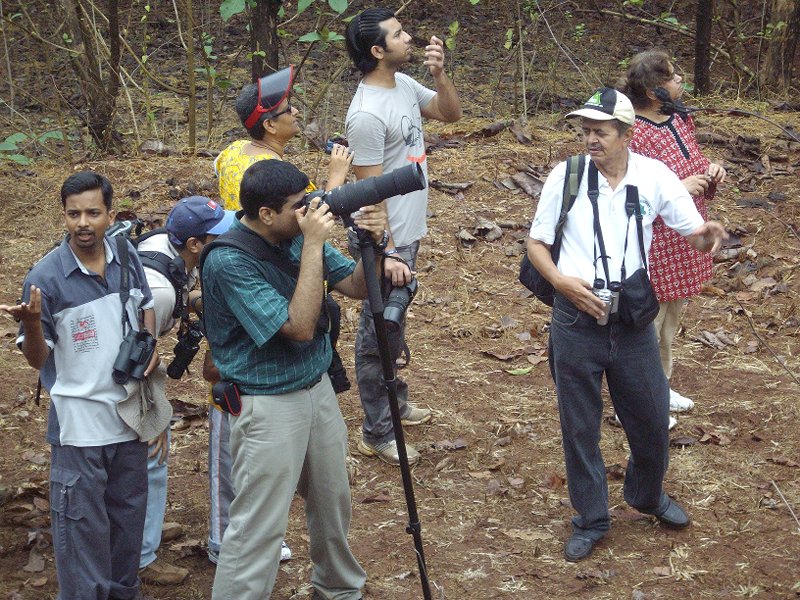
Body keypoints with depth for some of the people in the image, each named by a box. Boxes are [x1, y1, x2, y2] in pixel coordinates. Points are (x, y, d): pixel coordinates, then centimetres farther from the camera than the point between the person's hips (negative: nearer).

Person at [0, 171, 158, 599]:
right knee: (82, 521, 2)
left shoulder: (126, 256, -3)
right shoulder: (46, 277, -16)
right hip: (80, 423, -5)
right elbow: (37, 359, -11)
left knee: (129, 511, 19)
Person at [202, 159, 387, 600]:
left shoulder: (297, 234, -3)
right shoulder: (229, 262, -24)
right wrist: (313, 245, -28)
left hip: (318, 387, 8)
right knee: (258, 528, -4)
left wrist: (372, 244, -16)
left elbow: (358, 287, 4)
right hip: (269, 405, -8)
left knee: (333, 501, 23)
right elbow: (300, 326, -28)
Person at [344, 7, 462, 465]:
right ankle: (378, 433, 13)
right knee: (380, 334, 2)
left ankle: (395, 400, 42)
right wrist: (386, 255, -25)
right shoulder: (368, 114, -24)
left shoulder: (405, 84, 3)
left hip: (408, 235, 9)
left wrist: (439, 74, -6)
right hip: (385, 240, -9)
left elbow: (451, 114, 12)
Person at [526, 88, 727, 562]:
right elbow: (536, 243, 2)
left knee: (651, 416, 13)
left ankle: (648, 495, 43)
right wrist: (561, 280, -16)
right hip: (576, 317, -1)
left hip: (632, 320, 1)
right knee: (579, 424, 9)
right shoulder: (566, 176, -5)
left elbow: (695, 234, -1)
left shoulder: (655, 176, -4)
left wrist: (709, 235, -26)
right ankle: (591, 519, 28)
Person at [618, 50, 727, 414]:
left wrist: (710, 172, -2)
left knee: (670, 321, 23)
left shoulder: (679, 119, 4)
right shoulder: (634, 135, -23)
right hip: (653, 246, -9)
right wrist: (679, 189, -28)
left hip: (684, 245, 9)